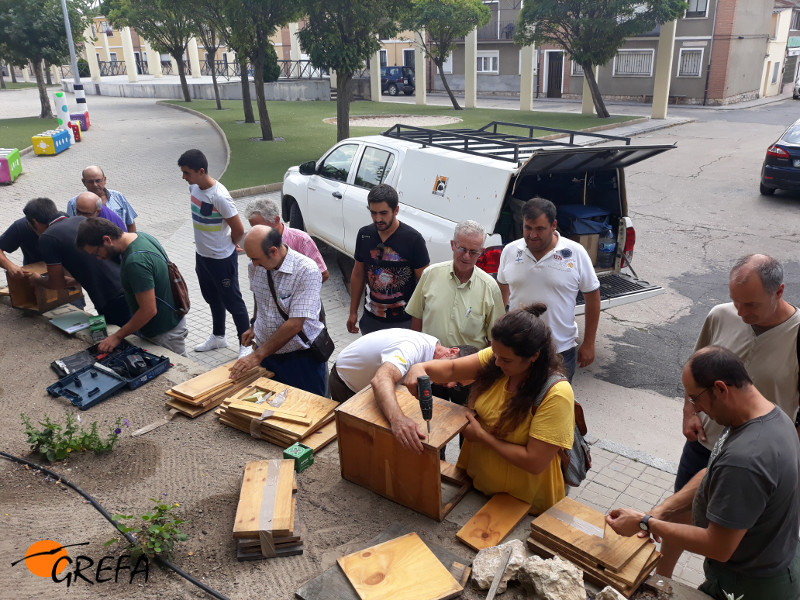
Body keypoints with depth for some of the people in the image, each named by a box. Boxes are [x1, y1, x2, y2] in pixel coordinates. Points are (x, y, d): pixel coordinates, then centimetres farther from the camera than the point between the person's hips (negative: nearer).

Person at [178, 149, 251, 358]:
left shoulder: (219, 197, -27)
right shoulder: (194, 187, -2)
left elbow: (239, 230, -21)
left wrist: (226, 246, -3)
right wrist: (205, 243, 15)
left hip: (222, 259, -8)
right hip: (202, 255, 8)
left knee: (232, 302, 4)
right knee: (212, 298, 23)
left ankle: (246, 344, 19)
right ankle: (218, 337, 41)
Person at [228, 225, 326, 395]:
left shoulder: (307, 271, -24)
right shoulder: (256, 267, -2)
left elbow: (295, 324, -27)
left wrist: (257, 356, -25)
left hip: (300, 357, -5)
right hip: (265, 351, 6)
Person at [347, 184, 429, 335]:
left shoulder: (413, 239, -14)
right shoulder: (365, 234, 0)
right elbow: (358, 274, 10)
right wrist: (353, 312, 13)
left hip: (403, 322, -4)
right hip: (370, 319, 4)